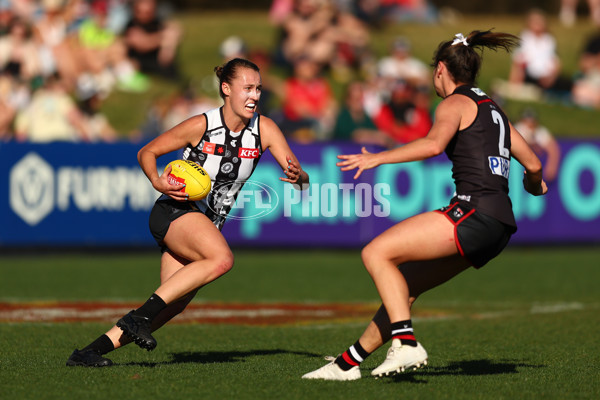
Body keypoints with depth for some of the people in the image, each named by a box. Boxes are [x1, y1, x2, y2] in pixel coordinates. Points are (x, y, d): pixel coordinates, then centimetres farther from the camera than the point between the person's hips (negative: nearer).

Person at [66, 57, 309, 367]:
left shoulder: (264, 129, 0)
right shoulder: (202, 125, -11)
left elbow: (300, 177, -4)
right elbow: (147, 152, -2)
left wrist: (297, 176, -28)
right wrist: (157, 182, -21)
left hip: (208, 224, 6)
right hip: (174, 211, -5)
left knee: (173, 305, -10)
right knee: (221, 259, -33)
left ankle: (91, 351, -8)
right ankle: (140, 316, -31)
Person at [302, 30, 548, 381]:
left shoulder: (456, 103, 0)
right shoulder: (491, 108, 24)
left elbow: (433, 144, -21)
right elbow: (533, 164, 25)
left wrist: (378, 158, -17)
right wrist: (535, 185, 47)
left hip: (475, 210, -9)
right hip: (499, 226, 9)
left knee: (376, 253, -9)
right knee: (406, 283, 16)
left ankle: (406, 344, -20)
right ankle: (348, 363, 21)